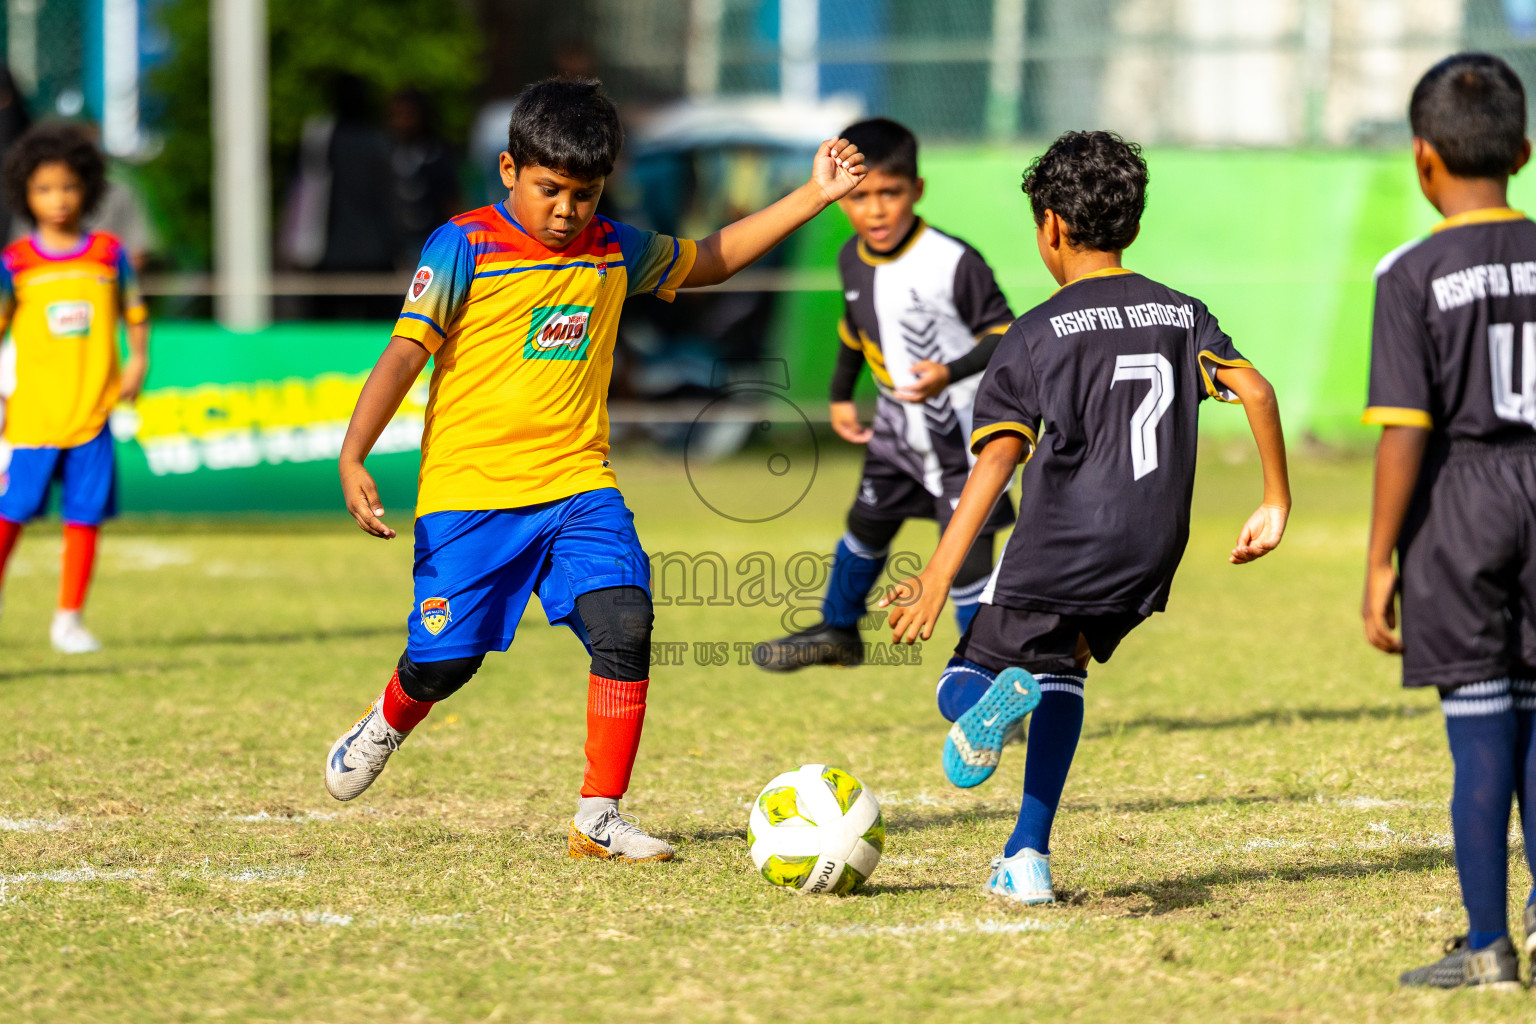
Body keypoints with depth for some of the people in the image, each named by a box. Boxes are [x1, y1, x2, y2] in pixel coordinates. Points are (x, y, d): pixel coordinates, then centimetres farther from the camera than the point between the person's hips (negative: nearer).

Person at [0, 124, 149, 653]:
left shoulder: (109, 254, 5)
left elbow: (134, 314, 16)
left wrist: (138, 361, 1)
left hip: (92, 413, 2)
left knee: (84, 517, 2)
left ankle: (68, 619, 13)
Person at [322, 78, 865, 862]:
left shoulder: (613, 252, 9)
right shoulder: (464, 248, -7)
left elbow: (709, 261, 25)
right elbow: (404, 355, -12)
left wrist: (814, 196, 19)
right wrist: (352, 458, -23)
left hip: (577, 485, 4)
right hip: (470, 490, -3)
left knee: (624, 626, -17)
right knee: (444, 657, 0)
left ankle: (598, 819, -7)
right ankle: (387, 724, 38)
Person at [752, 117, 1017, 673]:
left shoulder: (952, 263, -26)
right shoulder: (853, 259, -4)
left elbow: (1004, 334, -21)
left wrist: (951, 373, -35)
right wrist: (841, 394, 22)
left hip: (961, 426, -7)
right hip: (899, 422, 7)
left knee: (965, 555, -8)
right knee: (866, 528, 22)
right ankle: (837, 632, 46)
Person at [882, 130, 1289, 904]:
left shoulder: (1038, 334, -2)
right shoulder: (1182, 314, 10)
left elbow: (998, 457, -11)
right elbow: (1256, 391, -3)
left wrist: (940, 574, -15)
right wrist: (1276, 505, 4)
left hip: (1057, 552, -5)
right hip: (1147, 563, 5)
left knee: (961, 685, 10)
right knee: (1061, 666, 30)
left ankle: (990, 698, -30)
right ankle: (1027, 857, 20)